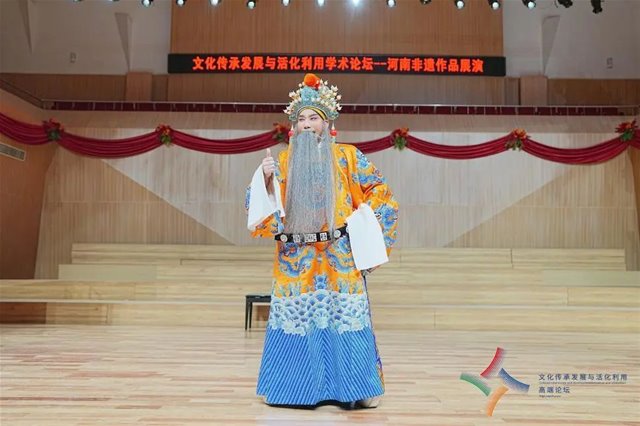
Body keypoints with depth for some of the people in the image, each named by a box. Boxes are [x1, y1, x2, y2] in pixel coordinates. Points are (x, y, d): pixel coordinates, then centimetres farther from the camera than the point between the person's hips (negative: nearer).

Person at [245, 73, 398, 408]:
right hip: (295, 259, 2)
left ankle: (353, 388, 11)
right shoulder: (284, 161, 10)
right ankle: (295, 387, 20)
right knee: (295, 321, 4)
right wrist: (266, 178, -12)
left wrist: (365, 237, 1)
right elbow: (267, 210, 5)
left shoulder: (347, 156, 4)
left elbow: (381, 196, 7)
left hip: (339, 258, -2)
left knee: (343, 320, -2)